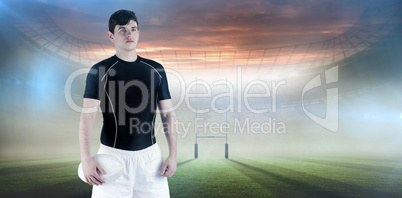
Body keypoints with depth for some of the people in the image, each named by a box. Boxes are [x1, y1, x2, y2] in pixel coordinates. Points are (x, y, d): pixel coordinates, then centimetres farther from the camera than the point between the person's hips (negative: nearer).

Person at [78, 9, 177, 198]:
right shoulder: (99, 71, -2)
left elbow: (168, 114, 6)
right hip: (113, 154, -2)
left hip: (149, 154, 3)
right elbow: (88, 115, -10)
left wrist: (173, 154, -1)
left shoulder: (156, 70, 6)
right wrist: (86, 158, -21)